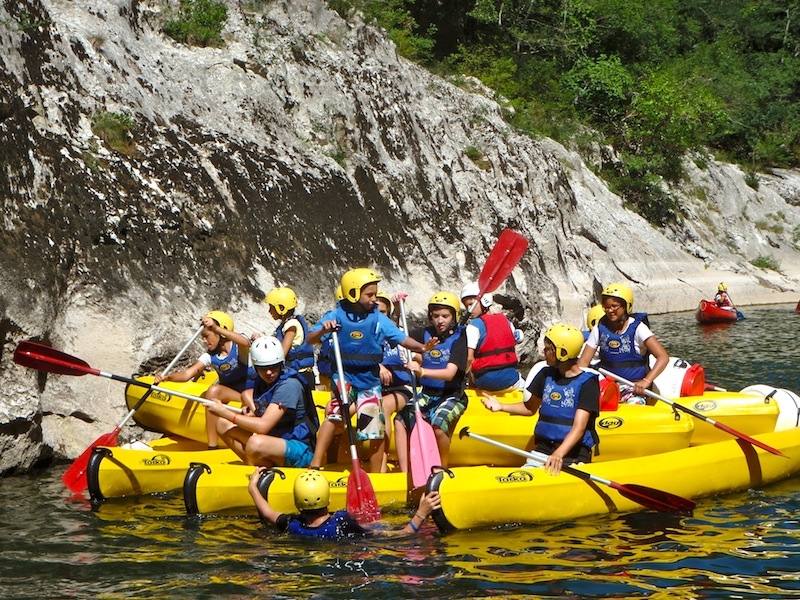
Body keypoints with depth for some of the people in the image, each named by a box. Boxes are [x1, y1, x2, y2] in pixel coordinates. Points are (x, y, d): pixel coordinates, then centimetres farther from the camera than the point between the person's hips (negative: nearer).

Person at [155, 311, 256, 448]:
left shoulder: (238, 347, -14)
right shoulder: (210, 357, -1)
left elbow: (244, 342, -40)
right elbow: (188, 373, -12)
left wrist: (216, 328, -50)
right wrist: (167, 377, -32)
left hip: (253, 390, -4)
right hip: (231, 392, 4)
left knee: (246, 396, -37)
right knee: (213, 391, -25)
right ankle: (212, 445, -26)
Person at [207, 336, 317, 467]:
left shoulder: (289, 385, -21)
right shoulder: (263, 382, 5)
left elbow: (263, 426, -27)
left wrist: (224, 412, -19)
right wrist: (252, 413, -3)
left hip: (301, 451, -9)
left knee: (256, 443, -39)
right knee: (223, 424, 1)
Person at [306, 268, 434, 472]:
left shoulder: (379, 320, -4)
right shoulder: (336, 316, -8)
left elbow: (402, 339, -6)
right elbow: (310, 339, -10)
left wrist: (421, 347, -24)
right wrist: (323, 330, -31)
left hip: (370, 380, 2)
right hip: (345, 376, -2)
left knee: (376, 430, 5)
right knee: (335, 414, -24)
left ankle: (375, 476, 22)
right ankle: (315, 464, -21)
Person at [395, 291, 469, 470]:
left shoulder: (458, 339, -11)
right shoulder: (425, 334, 4)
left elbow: (449, 373, -26)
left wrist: (421, 371, -41)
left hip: (452, 396, -5)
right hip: (427, 394, 5)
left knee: (438, 424, -33)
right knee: (400, 420, -19)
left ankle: (443, 469, -9)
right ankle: (404, 473, -16)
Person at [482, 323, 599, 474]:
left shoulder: (587, 383, -8)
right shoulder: (546, 375, 11)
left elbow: (579, 427, -18)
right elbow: (530, 408, 26)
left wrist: (559, 454, -32)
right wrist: (501, 407, 10)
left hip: (574, 454, -5)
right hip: (543, 449, 5)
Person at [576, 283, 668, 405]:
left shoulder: (637, 328, -7)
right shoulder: (599, 329, 5)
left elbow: (663, 357, -15)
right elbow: (584, 361, 5)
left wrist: (646, 381, -28)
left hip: (634, 386, -3)